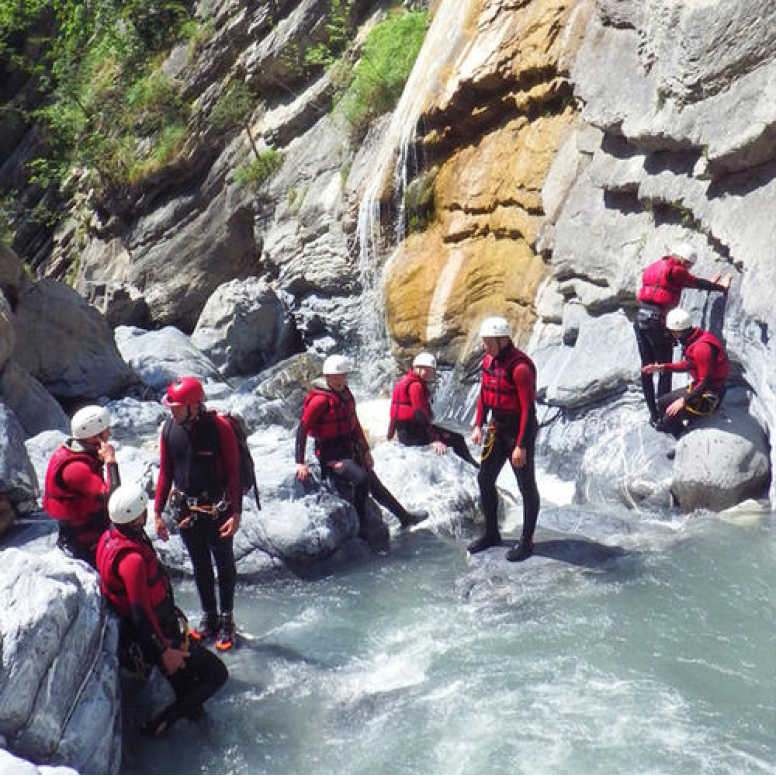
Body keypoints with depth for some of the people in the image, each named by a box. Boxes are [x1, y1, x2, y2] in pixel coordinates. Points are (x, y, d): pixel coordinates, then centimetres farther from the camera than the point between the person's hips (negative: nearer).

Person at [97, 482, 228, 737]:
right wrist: (164, 652, -20)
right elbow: (140, 613, -30)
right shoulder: (132, 559, -35)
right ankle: (161, 723, 0)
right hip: (156, 636, -10)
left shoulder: (111, 537, -5)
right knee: (217, 674, -1)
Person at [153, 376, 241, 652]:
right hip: (186, 510, 4)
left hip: (218, 509, -4)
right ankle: (208, 618, 30)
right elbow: (165, 472, 5)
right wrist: (157, 512, 4)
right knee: (199, 565, 15)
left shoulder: (219, 427, -17)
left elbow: (234, 472, -13)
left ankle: (226, 620, 25)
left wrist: (236, 513, -16)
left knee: (224, 564, 11)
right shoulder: (170, 429, -4)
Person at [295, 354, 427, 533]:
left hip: (350, 450, 8)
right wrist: (300, 463, -24)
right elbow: (302, 429, -20)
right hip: (331, 454, -8)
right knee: (362, 478, -27)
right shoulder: (320, 399, -17)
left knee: (374, 485, 9)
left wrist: (365, 451, 18)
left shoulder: (345, 393, 9)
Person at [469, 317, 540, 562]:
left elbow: (528, 408, -23)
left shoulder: (520, 367, -24)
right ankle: (491, 534, 28)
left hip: (520, 430, -8)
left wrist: (521, 446, -23)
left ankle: (526, 542, 15)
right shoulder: (489, 360, 2)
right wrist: (478, 426, 10)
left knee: (526, 487, 4)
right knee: (485, 479, 13)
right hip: (497, 427, 9)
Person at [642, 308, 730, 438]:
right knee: (662, 403, 15)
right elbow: (688, 364, 17)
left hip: (709, 397, -10)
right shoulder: (693, 338, 0)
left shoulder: (702, 347, -30)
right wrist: (662, 367, 14)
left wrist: (683, 401, -27)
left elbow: (706, 382, -29)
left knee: (669, 418, -17)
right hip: (698, 386, 10)